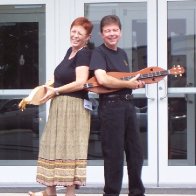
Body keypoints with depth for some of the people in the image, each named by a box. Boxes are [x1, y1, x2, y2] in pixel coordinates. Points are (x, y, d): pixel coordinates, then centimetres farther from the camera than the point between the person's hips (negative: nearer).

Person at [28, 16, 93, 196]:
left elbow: (80, 83, -22)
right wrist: (49, 88, 9)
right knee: (54, 146, 13)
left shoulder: (84, 54, -13)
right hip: (60, 106, 9)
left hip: (74, 106, -9)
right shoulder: (70, 51, 14)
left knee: (70, 147, -5)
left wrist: (55, 91, -14)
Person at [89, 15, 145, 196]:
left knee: (136, 150, 12)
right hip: (110, 105, -8)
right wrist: (128, 84, -19)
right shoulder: (99, 52, -8)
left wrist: (137, 82, 6)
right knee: (114, 153, -3)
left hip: (128, 103, 8)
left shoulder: (122, 53, 17)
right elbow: (102, 79, -23)